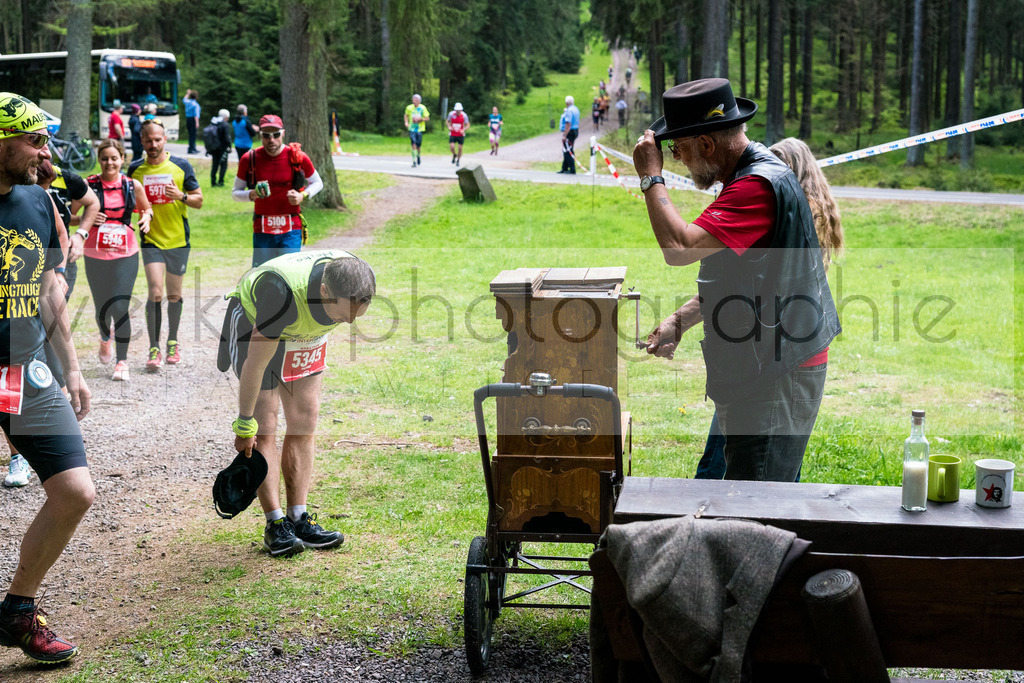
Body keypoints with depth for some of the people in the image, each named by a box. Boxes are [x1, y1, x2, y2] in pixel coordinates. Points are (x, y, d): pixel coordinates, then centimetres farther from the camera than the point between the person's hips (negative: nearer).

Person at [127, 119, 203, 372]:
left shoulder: (181, 166, 0)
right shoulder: (135, 169, 3)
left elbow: (199, 200, 3)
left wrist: (181, 196, -17)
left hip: (178, 240, 1)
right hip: (151, 240, -1)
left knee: (174, 294, 10)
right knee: (155, 293, -14)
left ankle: (172, 342, 28)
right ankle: (154, 349, -10)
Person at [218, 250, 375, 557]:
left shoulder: (360, 281, -28)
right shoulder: (283, 292, -43)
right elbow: (256, 363, -31)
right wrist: (244, 424, -23)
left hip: (305, 330, 5)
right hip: (253, 321, -5)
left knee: (304, 419, 1)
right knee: (264, 425, -10)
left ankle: (298, 519, 5)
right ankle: (275, 525, -4)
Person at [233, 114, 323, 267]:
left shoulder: (297, 157, -3)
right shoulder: (249, 159, -1)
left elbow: (317, 183, 12)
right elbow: (235, 193, 7)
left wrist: (303, 196, -9)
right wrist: (252, 194, -15)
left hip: (291, 228, -1)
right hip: (262, 230, 1)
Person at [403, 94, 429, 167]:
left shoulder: (422, 108, -3)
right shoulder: (409, 108, 0)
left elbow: (427, 118, 2)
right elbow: (406, 116, 17)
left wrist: (421, 119, -17)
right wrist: (406, 122, -1)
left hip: (419, 129, 0)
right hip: (412, 129, 0)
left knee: (418, 146, 7)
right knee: (414, 144, -14)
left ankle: (418, 156, 39)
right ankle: (414, 161, -13)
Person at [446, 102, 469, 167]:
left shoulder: (464, 115, -12)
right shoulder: (451, 114, -10)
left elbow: (467, 125, -5)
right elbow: (447, 121, 7)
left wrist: (464, 130, -24)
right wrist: (449, 126, -13)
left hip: (461, 135, 0)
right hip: (452, 134, 0)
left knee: (460, 147, 2)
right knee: (451, 147, -15)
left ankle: (458, 161, 23)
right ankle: (454, 155, 19)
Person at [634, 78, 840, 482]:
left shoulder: (760, 185, -20)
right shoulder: (752, 176, 16)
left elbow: (679, 248, -30)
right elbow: (726, 278, 22)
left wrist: (651, 177, -16)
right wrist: (679, 321, 10)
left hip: (779, 377, -10)